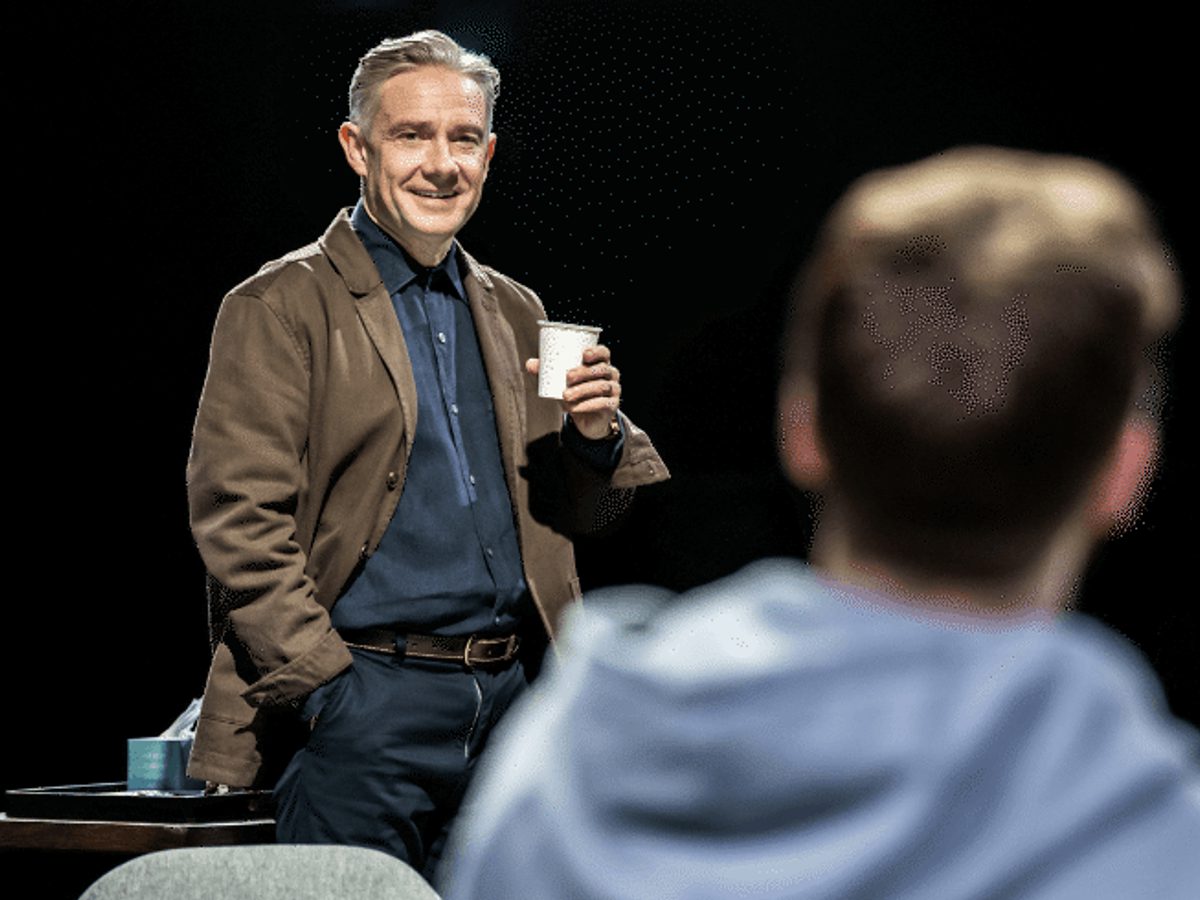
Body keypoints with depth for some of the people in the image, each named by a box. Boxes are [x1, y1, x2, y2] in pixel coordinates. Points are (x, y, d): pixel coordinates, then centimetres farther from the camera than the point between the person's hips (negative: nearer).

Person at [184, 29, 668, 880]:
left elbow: (579, 516, 19)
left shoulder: (515, 314, 16)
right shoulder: (280, 307, -2)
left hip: (512, 700, 6)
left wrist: (597, 435, -2)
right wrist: (326, 686, -15)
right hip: (365, 703, -5)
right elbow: (238, 521, -9)